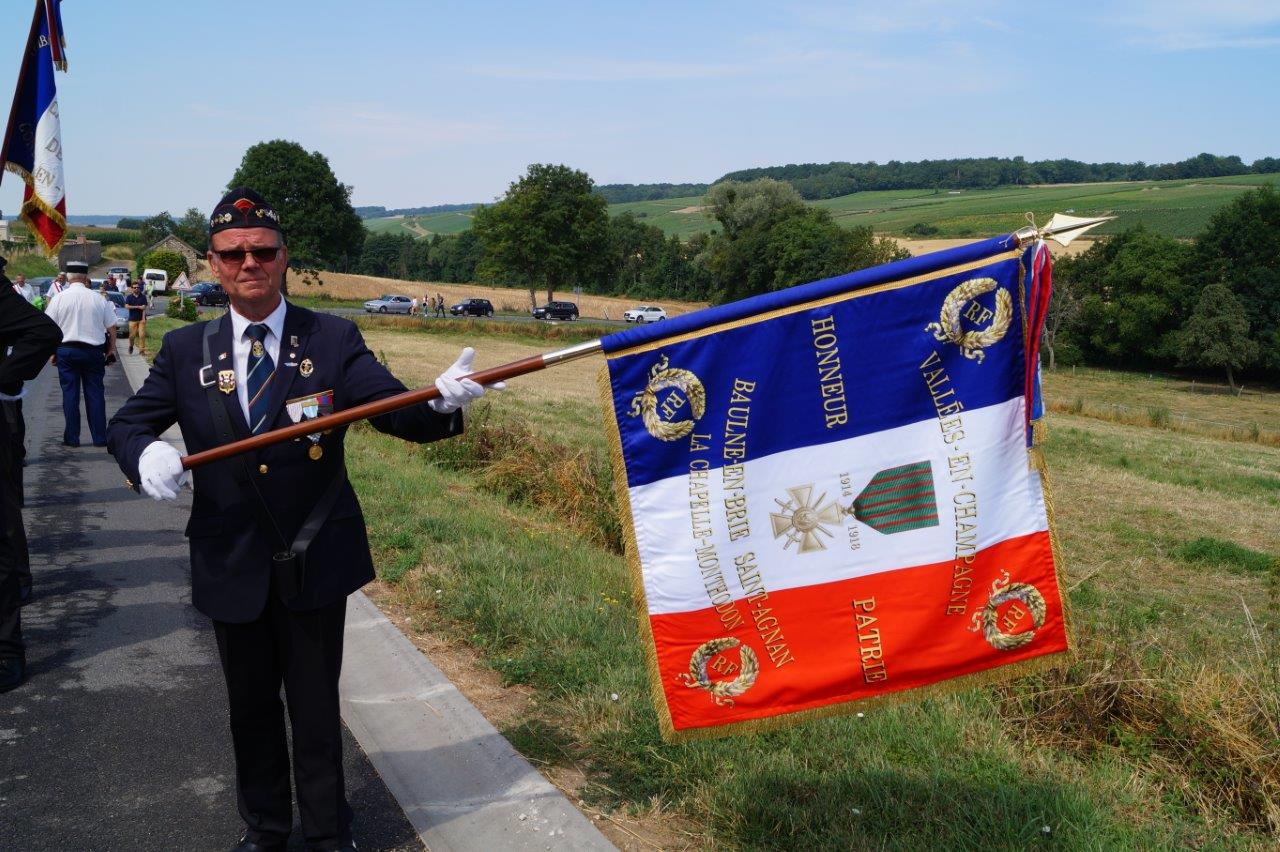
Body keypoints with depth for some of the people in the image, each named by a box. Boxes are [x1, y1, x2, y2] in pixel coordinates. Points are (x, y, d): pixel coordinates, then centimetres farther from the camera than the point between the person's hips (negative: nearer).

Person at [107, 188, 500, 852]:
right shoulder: (185, 350, 1)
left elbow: (398, 412, -16)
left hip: (314, 564, -2)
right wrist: (145, 454, -21)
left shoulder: (333, 340, -6)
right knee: (251, 708, 19)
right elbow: (126, 424, 4)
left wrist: (440, 404, -39)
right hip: (232, 566, 3)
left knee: (316, 707, 11)